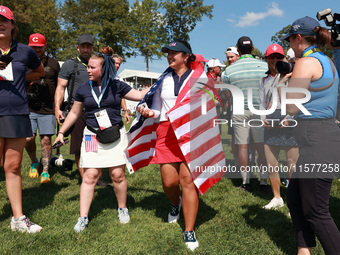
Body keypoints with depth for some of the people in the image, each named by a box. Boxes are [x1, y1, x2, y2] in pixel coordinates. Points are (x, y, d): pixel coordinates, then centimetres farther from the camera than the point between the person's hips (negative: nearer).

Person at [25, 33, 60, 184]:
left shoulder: (53, 64, 11)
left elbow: (59, 86, 14)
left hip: (48, 110, 0)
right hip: (28, 108, 0)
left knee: (46, 140, -1)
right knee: (28, 139, -7)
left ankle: (45, 171, 7)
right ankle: (34, 162, 21)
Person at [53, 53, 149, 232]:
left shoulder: (117, 86, 1)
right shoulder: (83, 89, 5)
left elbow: (139, 95, 8)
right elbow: (74, 113, 15)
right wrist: (61, 132, 15)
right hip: (93, 136, 1)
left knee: (118, 174, -1)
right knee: (90, 175, -4)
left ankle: (122, 209, 23)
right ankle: (83, 217, 7)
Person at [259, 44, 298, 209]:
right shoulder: (264, 80, 19)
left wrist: (290, 118, -14)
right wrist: (263, 118, 3)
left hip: (289, 122, -5)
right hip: (270, 124, 5)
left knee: (293, 165, -3)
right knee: (271, 164, 9)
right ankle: (277, 198, 26)